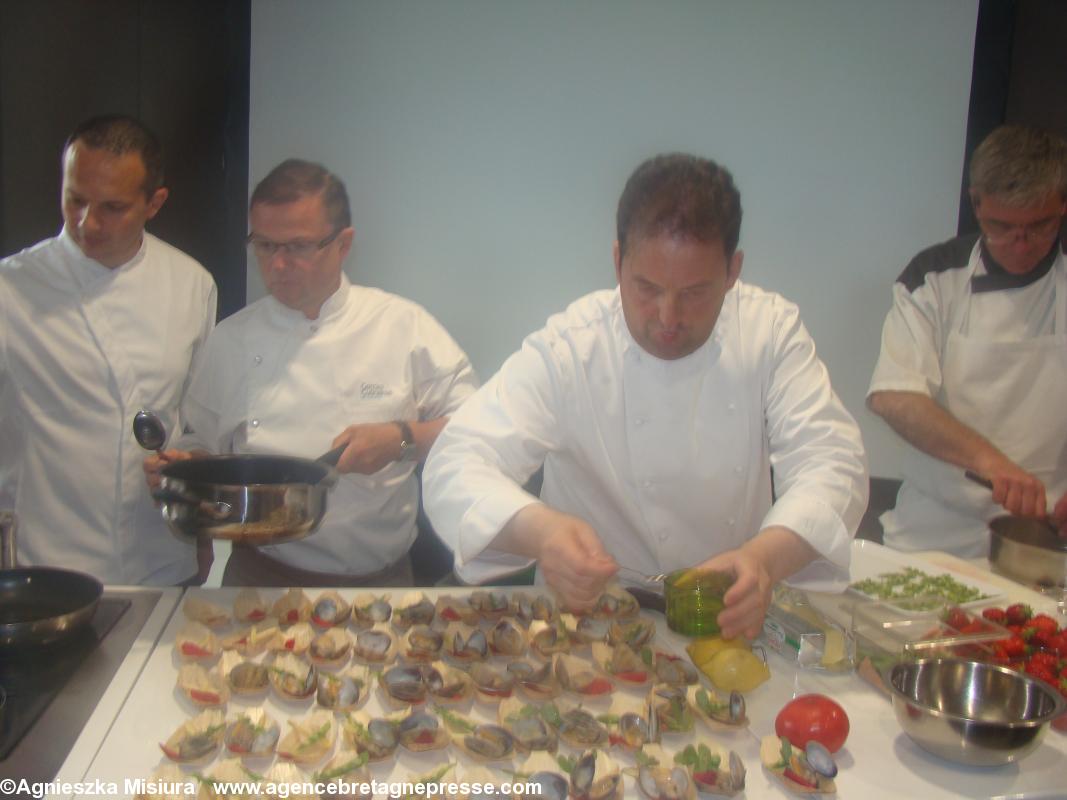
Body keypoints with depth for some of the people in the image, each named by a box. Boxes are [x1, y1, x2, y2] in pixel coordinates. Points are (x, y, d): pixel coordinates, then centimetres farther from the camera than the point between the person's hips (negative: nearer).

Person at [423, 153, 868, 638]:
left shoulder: (773, 329, -5)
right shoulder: (565, 349, -14)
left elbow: (831, 462, -12)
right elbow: (456, 467, -19)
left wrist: (766, 557, -33)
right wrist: (539, 530, -42)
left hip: (738, 617, 3)